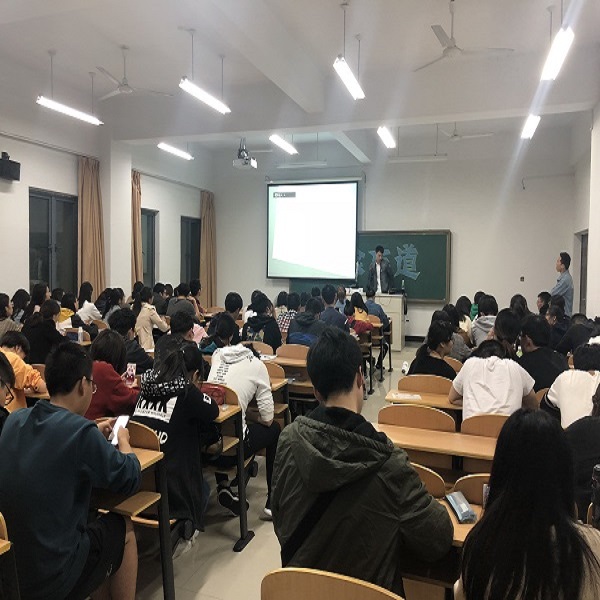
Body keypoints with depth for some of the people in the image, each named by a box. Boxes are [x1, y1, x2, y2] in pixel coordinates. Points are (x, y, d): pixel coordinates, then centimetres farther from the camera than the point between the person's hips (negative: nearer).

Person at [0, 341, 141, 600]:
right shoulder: (81, 431, -22)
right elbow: (130, 480, -9)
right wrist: (123, 440, 8)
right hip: (53, 578, -6)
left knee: (99, 526, 28)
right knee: (123, 529, 19)